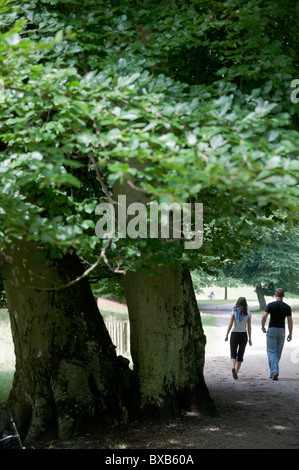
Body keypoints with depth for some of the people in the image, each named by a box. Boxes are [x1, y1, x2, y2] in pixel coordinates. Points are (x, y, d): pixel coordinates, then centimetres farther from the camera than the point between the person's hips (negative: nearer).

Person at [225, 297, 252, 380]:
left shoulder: (234, 311, -3)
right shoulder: (248, 313, 0)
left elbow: (230, 324, -9)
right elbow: (249, 327, 1)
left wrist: (227, 335, -5)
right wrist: (250, 339, 6)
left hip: (234, 334, -1)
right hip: (243, 335, 1)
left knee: (233, 354, 6)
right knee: (240, 354, 12)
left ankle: (233, 368, -21)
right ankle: (236, 372, 12)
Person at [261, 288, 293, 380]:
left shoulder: (270, 305, -6)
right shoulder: (287, 307, -1)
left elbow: (264, 317, -15)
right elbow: (290, 321, -2)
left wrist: (263, 327, 1)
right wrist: (290, 334, 6)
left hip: (272, 330, -2)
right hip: (281, 331, 2)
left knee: (271, 352, 1)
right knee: (278, 352, 14)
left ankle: (274, 371, -17)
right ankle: (273, 372, 21)